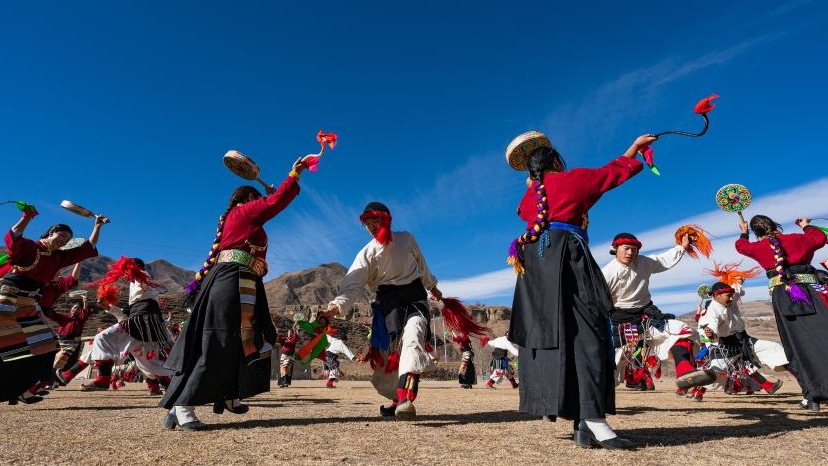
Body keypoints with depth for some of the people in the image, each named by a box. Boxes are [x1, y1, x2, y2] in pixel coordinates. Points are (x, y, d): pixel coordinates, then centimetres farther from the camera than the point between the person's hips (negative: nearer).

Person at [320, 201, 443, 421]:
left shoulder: (407, 239, 7)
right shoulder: (367, 253, 1)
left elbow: (421, 266, 24)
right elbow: (352, 285, -12)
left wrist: (432, 287, 37)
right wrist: (336, 306, -30)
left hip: (414, 298, -1)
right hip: (387, 304, 1)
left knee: (412, 339, -28)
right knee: (385, 354, 1)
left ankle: (406, 399, -43)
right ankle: (397, 399, 24)